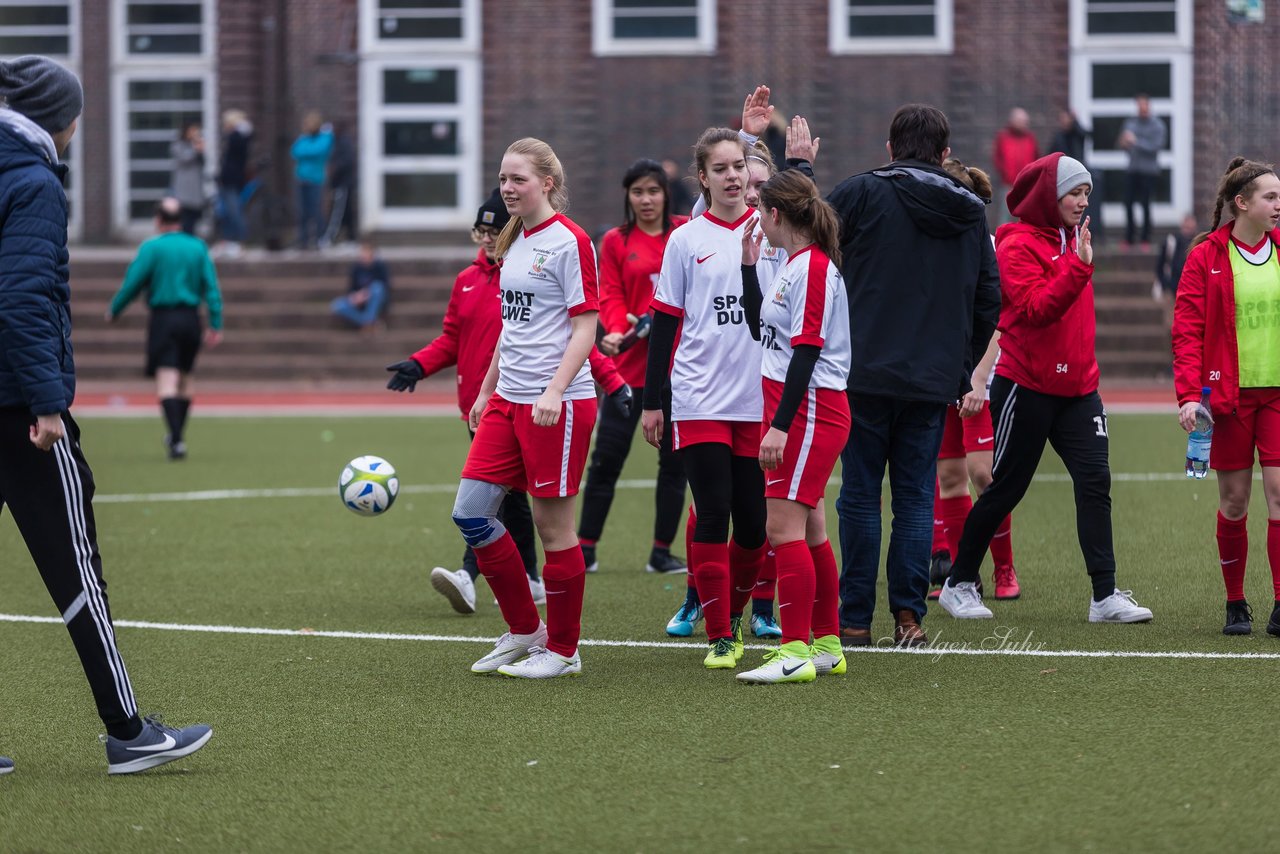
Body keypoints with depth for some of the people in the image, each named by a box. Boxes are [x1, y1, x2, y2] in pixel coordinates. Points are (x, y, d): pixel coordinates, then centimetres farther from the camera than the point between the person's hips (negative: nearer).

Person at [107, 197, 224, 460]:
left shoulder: (152, 248, -6)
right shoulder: (198, 247, 5)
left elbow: (132, 283, -6)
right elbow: (211, 287, 2)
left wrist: (113, 311, 9)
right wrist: (216, 324, 3)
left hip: (163, 318, -4)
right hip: (191, 319, 4)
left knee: (166, 381, -9)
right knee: (185, 379, 18)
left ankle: (177, 440, -23)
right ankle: (177, 435, 31)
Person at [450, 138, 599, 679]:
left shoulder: (569, 242, -9)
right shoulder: (514, 243, 15)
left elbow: (584, 328, -13)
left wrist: (554, 391, -23)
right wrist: (486, 391, 24)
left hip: (558, 404, -8)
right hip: (507, 400, 8)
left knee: (552, 522, -2)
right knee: (469, 511, 2)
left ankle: (562, 650, 9)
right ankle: (524, 630, 15)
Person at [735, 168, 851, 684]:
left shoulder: (813, 267, -14)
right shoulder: (795, 265, 15)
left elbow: (807, 350, -20)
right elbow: (761, 327, 28)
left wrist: (780, 426, -23)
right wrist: (749, 265, 19)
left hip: (810, 412, -10)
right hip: (796, 413, 10)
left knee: (783, 525, -13)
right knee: (809, 530, 13)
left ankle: (795, 652, -14)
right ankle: (826, 645, 20)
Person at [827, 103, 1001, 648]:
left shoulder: (863, 192, -5)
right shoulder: (971, 212, 9)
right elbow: (989, 300, 14)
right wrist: (963, 369, 23)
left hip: (866, 374, -3)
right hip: (934, 380, 3)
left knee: (860, 494, 3)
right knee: (916, 496, 9)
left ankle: (855, 618, 4)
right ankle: (909, 614, 3)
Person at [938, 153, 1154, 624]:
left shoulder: (1071, 240, 14)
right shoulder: (1018, 245, -11)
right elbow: (1035, 308, -24)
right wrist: (1080, 268, -31)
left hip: (1076, 387, 7)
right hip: (1026, 386, -7)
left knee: (1095, 481, -5)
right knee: (1006, 488, 2)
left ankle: (1105, 595, -7)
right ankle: (959, 584, 17)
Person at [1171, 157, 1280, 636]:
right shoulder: (1206, 258, -2)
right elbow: (1187, 331, -5)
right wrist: (1189, 394, -15)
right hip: (1230, 394, -2)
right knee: (1233, 500, 5)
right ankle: (1235, 605, 17)